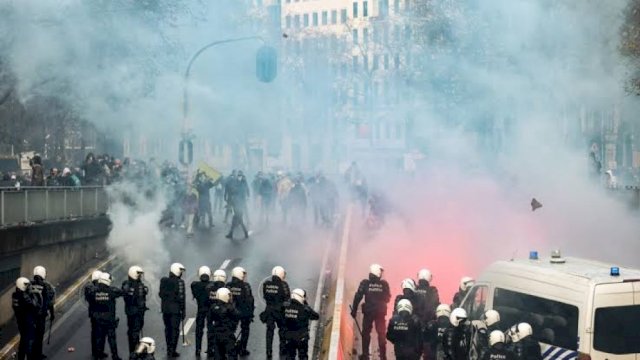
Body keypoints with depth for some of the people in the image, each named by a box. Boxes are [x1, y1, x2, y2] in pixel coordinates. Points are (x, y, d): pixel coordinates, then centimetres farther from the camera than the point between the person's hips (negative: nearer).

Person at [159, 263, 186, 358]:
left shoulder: (163, 281, 3)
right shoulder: (179, 282, -13)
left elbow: (161, 294, 10)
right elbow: (181, 297, -12)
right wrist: (183, 311, -6)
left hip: (165, 308, 5)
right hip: (175, 309, -5)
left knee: (168, 329, 15)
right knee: (175, 329, 1)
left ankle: (169, 350, 22)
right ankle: (172, 351, -1)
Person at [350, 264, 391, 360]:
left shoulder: (365, 283, -5)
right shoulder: (384, 284, -2)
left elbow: (358, 297, -8)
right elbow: (387, 298, 6)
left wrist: (354, 310, -3)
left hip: (368, 311, -1)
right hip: (380, 312, 1)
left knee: (366, 332, 8)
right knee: (381, 334, 9)